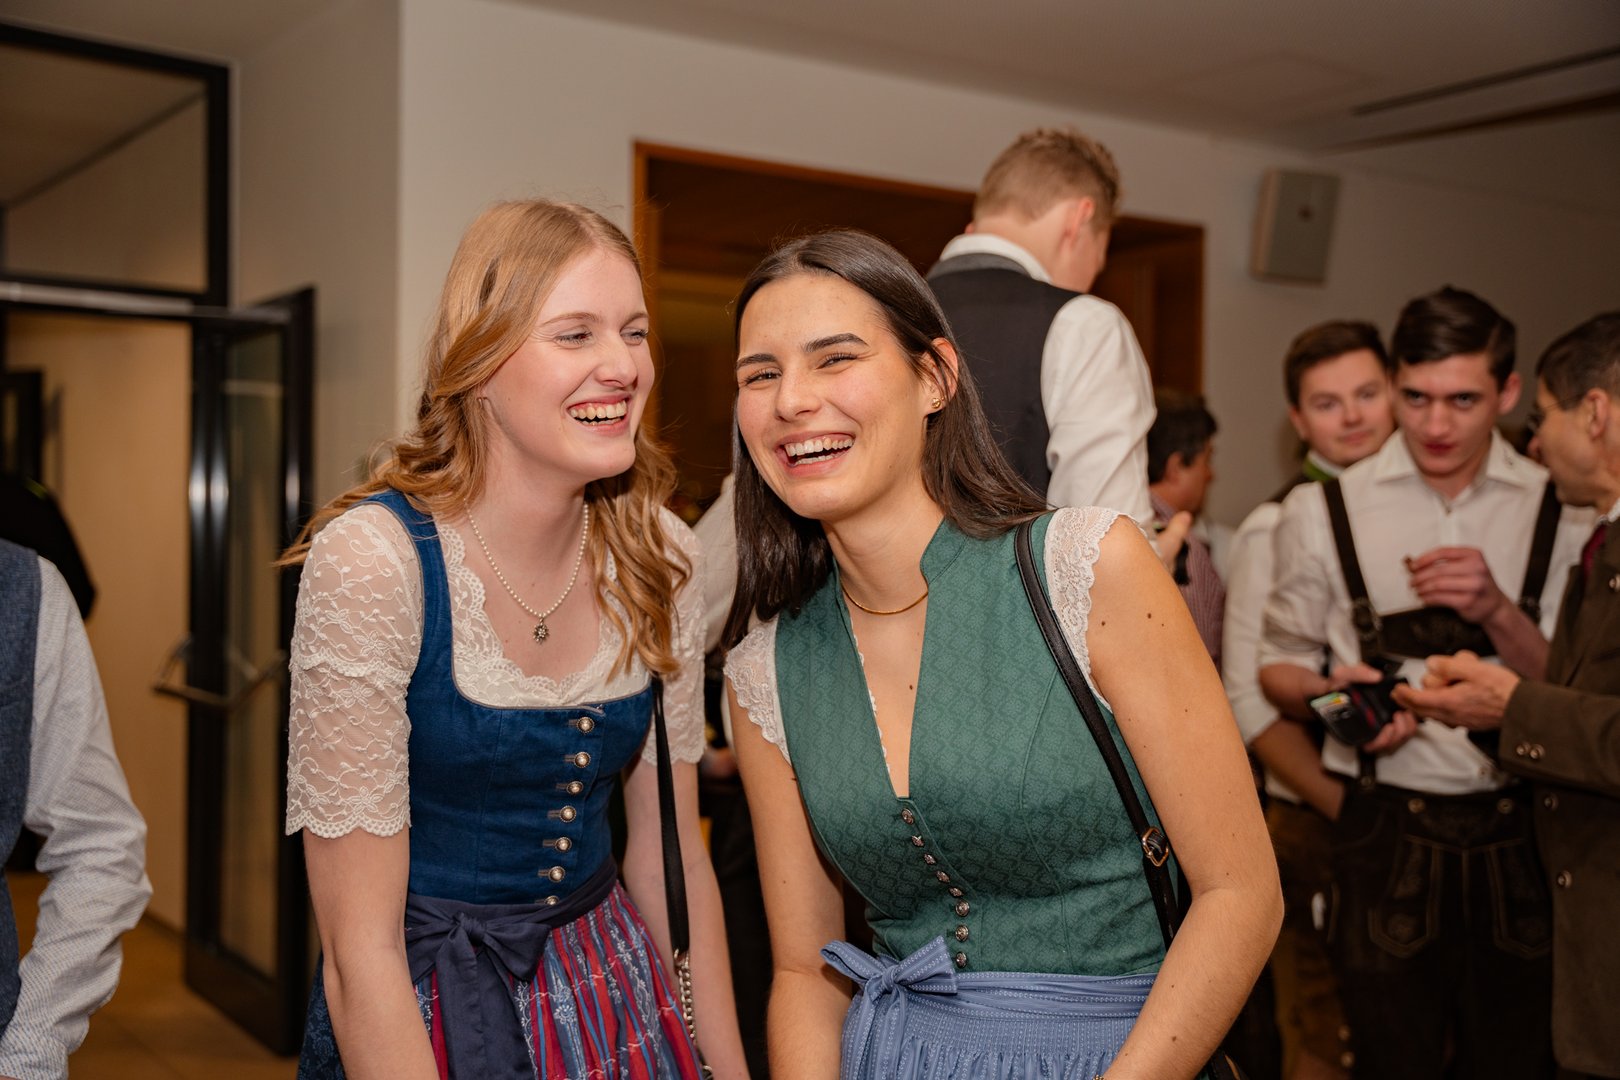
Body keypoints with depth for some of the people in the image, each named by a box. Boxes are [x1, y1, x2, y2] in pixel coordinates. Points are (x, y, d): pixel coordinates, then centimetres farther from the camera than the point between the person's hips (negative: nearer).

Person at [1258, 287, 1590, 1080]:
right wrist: (1332, 694, -15)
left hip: (1518, 838, 1)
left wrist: (1496, 612, -16)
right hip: (1387, 839, -1)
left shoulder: (1561, 511, 3)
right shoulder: (1323, 510, 2)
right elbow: (1280, 668, 7)